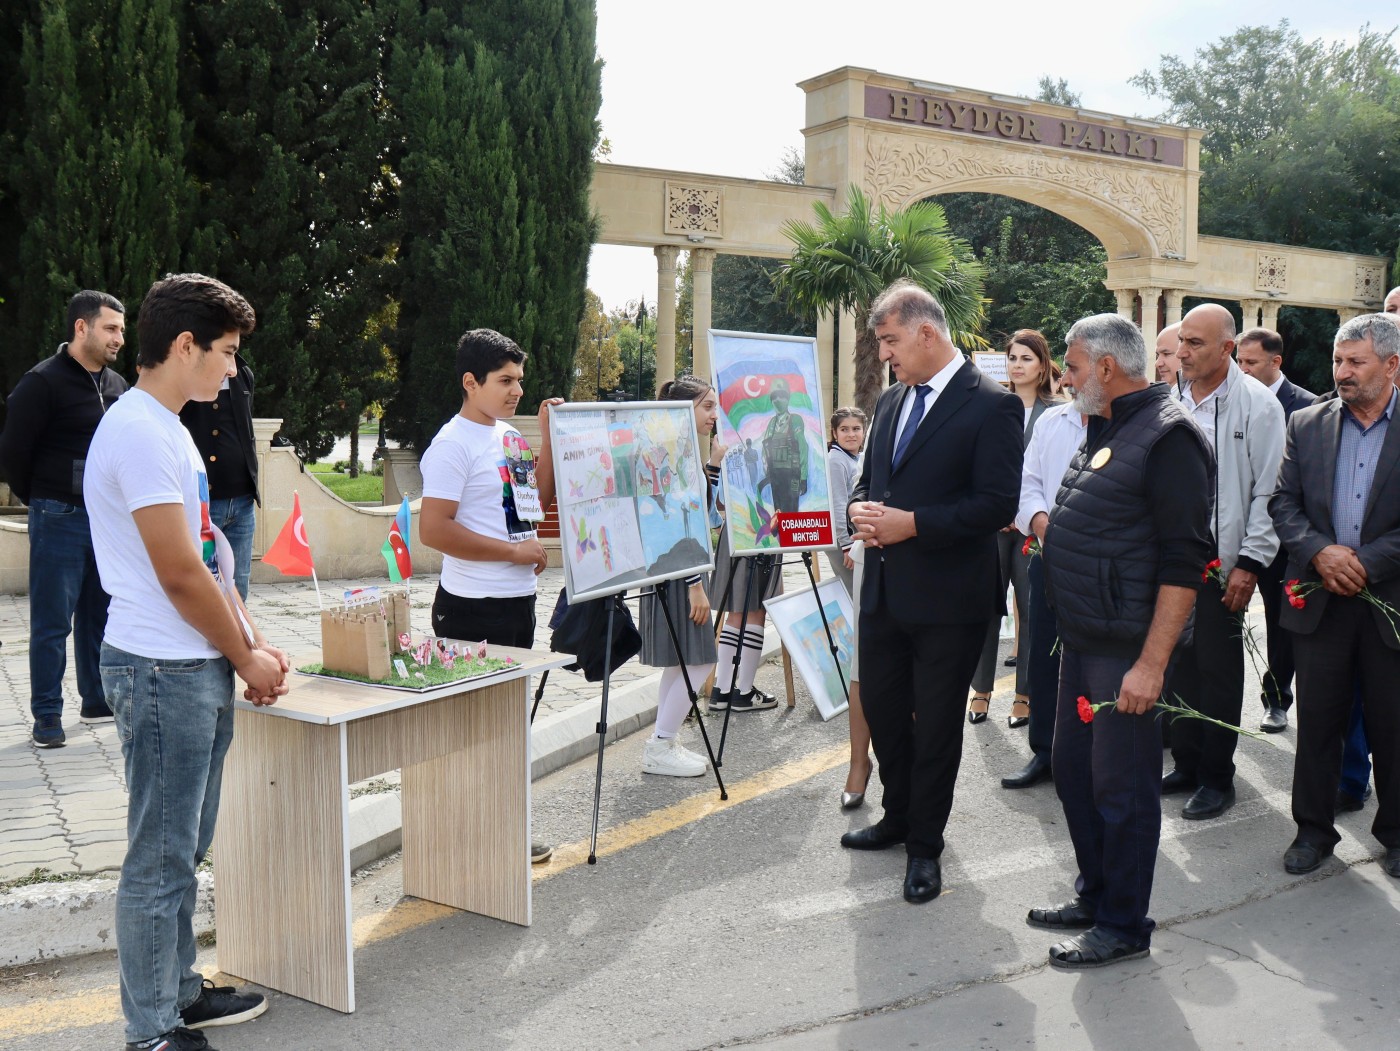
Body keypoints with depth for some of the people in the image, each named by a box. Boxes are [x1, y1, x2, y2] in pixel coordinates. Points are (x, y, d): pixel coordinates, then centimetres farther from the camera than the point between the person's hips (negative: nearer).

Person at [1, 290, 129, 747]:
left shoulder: (116, 385, 10)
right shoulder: (43, 382, -10)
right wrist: (42, 500, 1)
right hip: (60, 519, -6)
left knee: (102, 614, 13)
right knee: (53, 620, -1)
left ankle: (98, 701, 24)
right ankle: (47, 716, 7)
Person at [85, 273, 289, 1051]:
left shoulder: (168, 428, 15)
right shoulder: (140, 433, -17)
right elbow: (178, 573, -19)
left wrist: (254, 644, 9)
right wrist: (245, 658, -7)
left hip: (201, 669, 10)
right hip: (164, 671, -10)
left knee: (183, 849, 19)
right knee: (161, 858, 1)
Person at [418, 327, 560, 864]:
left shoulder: (510, 435, 11)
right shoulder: (453, 444, -15)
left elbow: (539, 499, 19)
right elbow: (433, 530, -22)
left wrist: (550, 436, 8)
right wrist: (513, 551, -19)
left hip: (518, 598, 9)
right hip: (474, 607, -9)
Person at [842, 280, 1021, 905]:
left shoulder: (992, 406, -12)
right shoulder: (890, 401, 11)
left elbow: (997, 505, -18)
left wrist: (913, 523, -23)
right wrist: (861, 508, -3)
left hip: (948, 600, -7)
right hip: (884, 591, 7)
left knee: (936, 725, 6)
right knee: (882, 710, 18)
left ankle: (924, 847, 22)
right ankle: (898, 819, 39)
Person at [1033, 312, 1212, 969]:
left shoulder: (1168, 437, -16)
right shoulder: (1105, 432, 14)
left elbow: (1183, 561, -21)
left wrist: (1152, 663, -24)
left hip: (1127, 649, -9)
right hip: (1082, 640, 9)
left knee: (1121, 787, 2)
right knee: (1072, 768, 17)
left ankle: (1124, 925, 16)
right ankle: (1095, 897, 33)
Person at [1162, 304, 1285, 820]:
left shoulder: (1257, 404, -7)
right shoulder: (1170, 401, 7)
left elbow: (1268, 489, -9)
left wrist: (1250, 563, -11)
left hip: (1222, 565, -5)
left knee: (1219, 671, 3)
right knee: (1178, 665, 11)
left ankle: (1216, 777, 16)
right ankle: (1185, 764, 25)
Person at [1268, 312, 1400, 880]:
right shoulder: (1306, 424, 6)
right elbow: (1283, 503, 3)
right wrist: (1320, 552, -12)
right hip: (1320, 599, 2)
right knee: (1317, 721, 9)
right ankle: (1313, 828, 22)